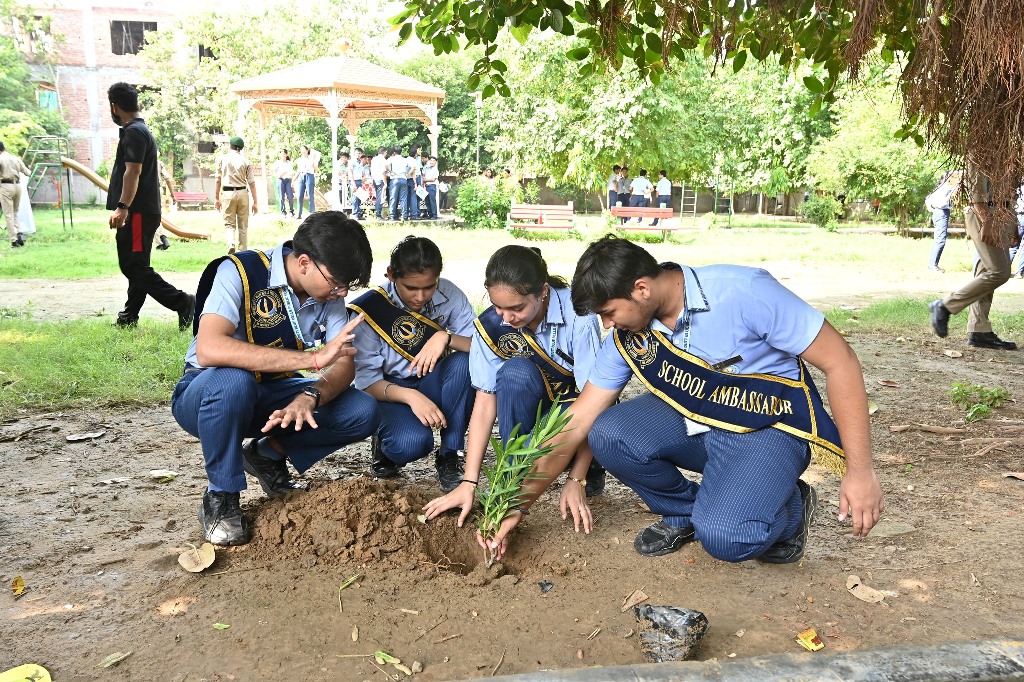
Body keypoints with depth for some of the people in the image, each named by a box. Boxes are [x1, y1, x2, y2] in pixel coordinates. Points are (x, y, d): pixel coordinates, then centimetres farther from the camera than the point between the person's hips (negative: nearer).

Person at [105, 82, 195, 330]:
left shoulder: (133, 132, -12)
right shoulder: (139, 130, 21)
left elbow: (133, 172, -22)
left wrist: (122, 207, -27)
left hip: (138, 213, -11)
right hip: (142, 211, 11)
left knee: (135, 267, -12)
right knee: (134, 266, 13)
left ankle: (183, 303, -15)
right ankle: (128, 318, 19)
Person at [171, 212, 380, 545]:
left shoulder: (327, 291, -7)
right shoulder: (240, 272, -24)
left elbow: (345, 363, -12)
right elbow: (209, 349, -40)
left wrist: (310, 397, -34)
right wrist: (313, 359, -42)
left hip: (272, 397, 5)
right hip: (206, 396, -5)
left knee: (363, 412, -17)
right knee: (233, 380, -40)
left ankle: (268, 454, 7)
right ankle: (220, 498, -15)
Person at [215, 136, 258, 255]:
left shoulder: (223, 159, 4)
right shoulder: (246, 161, 2)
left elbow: (218, 180, 4)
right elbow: (251, 183, 0)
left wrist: (217, 199, 10)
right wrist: (255, 202, 4)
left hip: (228, 193, 0)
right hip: (243, 193, 0)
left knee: (229, 224, 7)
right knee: (243, 225, 9)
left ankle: (231, 244, -20)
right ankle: (243, 252, 11)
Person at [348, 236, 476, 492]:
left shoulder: (449, 295, -12)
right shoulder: (368, 310, -18)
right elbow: (367, 381, -15)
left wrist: (446, 338, -33)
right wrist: (410, 396, -32)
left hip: (434, 386, 3)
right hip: (392, 393, -3)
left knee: (464, 361, -30)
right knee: (413, 444, -34)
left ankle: (449, 456, -14)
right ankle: (385, 443, 6)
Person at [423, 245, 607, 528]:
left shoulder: (578, 316, -25)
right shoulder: (489, 326, -16)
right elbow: (485, 401, -14)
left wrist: (577, 480, -27)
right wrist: (469, 483, -19)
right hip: (532, 413, 3)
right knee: (514, 373, -31)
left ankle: (588, 468, -4)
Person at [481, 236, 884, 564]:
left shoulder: (743, 292, -26)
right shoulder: (626, 337, -9)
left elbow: (839, 362, -18)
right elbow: (574, 427, -4)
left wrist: (860, 471, -19)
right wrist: (518, 506, -5)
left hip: (769, 428, -5)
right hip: (692, 419, 5)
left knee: (724, 537, -30)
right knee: (608, 435, -22)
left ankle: (789, 506, 5)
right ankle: (687, 511, 5)